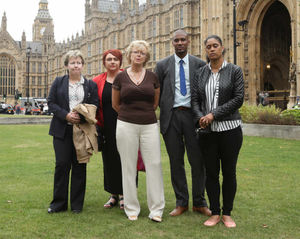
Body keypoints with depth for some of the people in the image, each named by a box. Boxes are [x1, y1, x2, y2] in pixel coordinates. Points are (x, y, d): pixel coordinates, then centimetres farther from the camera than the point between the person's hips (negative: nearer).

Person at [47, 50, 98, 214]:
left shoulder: (91, 85, 9)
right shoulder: (58, 82, 9)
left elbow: (95, 105, 4)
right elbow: (51, 103, 3)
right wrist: (66, 115, -12)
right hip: (62, 130, 0)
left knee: (79, 166, 4)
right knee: (62, 164, -1)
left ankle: (77, 204, 14)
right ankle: (59, 203, 11)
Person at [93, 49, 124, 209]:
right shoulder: (97, 81, 7)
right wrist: (96, 121, 2)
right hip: (107, 128, 3)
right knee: (109, 161, 9)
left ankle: (123, 194, 17)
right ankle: (113, 195, 23)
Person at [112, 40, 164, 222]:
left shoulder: (153, 77, 7)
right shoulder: (120, 77, 5)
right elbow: (115, 104, 15)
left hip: (149, 125, 1)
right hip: (126, 125, -1)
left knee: (154, 164, -2)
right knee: (129, 166, 3)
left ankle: (156, 209, 8)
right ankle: (132, 209, 15)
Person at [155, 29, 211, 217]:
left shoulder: (199, 64, 6)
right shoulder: (163, 65, 8)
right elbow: (157, 92, 9)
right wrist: (166, 110, 2)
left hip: (192, 115, 0)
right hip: (171, 117, 1)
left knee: (198, 160, 2)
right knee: (176, 161, 7)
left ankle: (199, 203, 17)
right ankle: (181, 202, 18)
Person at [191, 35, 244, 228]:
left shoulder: (235, 71, 1)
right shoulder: (200, 73, 9)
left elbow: (238, 99, -8)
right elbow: (195, 99, 6)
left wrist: (214, 114, -14)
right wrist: (201, 117, -14)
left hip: (230, 128, -2)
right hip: (208, 130, 2)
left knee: (229, 172, 5)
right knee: (211, 172, 6)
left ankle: (227, 213, 19)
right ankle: (215, 213, 18)